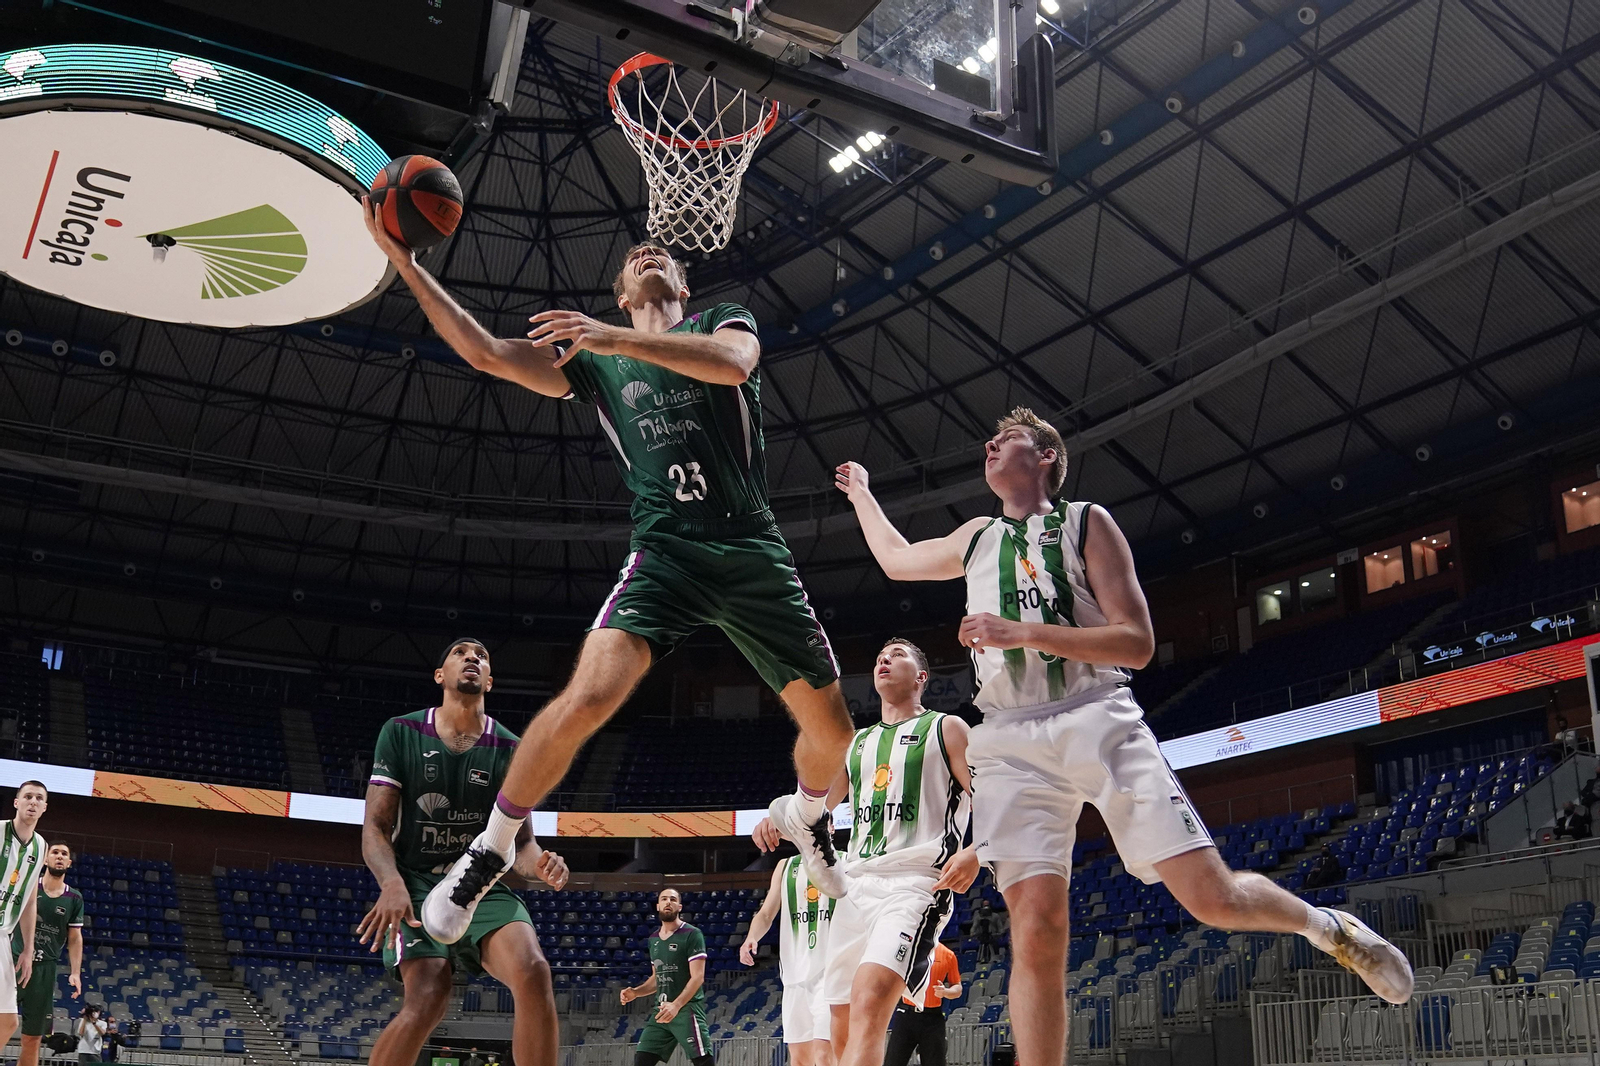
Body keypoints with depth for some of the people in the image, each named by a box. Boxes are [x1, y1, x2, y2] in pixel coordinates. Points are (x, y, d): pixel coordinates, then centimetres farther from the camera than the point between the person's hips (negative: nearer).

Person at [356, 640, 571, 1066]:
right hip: (415, 883, -2)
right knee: (428, 995, -26)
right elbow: (375, 827, -3)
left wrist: (539, 864, -21)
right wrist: (391, 882, -24)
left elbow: (520, 841, 5)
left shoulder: (511, 750, 4)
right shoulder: (401, 733, 0)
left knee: (533, 971, -28)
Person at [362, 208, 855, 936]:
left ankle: (805, 815, 39)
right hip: (664, 553, 0)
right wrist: (401, 259, 1)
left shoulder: (725, 319, 13)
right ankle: (490, 849, -3)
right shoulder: (594, 361, 17)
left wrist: (616, 339, -21)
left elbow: (732, 363, -13)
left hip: (753, 550, 1)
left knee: (831, 727, 4)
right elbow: (485, 353, 6)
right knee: (589, 695, -23)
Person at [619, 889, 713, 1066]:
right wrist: (635, 992, 7)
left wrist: (676, 1005, -26)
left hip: (687, 1009, -7)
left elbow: (697, 977, -14)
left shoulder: (692, 934, -7)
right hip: (662, 1011, 7)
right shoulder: (654, 939, 15)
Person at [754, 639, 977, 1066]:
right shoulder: (857, 742, 25)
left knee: (869, 1003, -27)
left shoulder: (946, 729, 8)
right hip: (856, 885, 7)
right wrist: (777, 819, 4)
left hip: (916, 882, -7)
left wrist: (976, 852, -20)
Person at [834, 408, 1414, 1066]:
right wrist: (860, 492, 50)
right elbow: (896, 559, 42)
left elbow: (1138, 643, -3)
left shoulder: (1085, 522, 7)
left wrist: (1024, 633, -13)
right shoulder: (974, 539, 22)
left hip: (1098, 719, -3)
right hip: (1011, 741, 3)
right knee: (1037, 931, -14)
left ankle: (1328, 928, 23)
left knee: (1213, 897, -8)